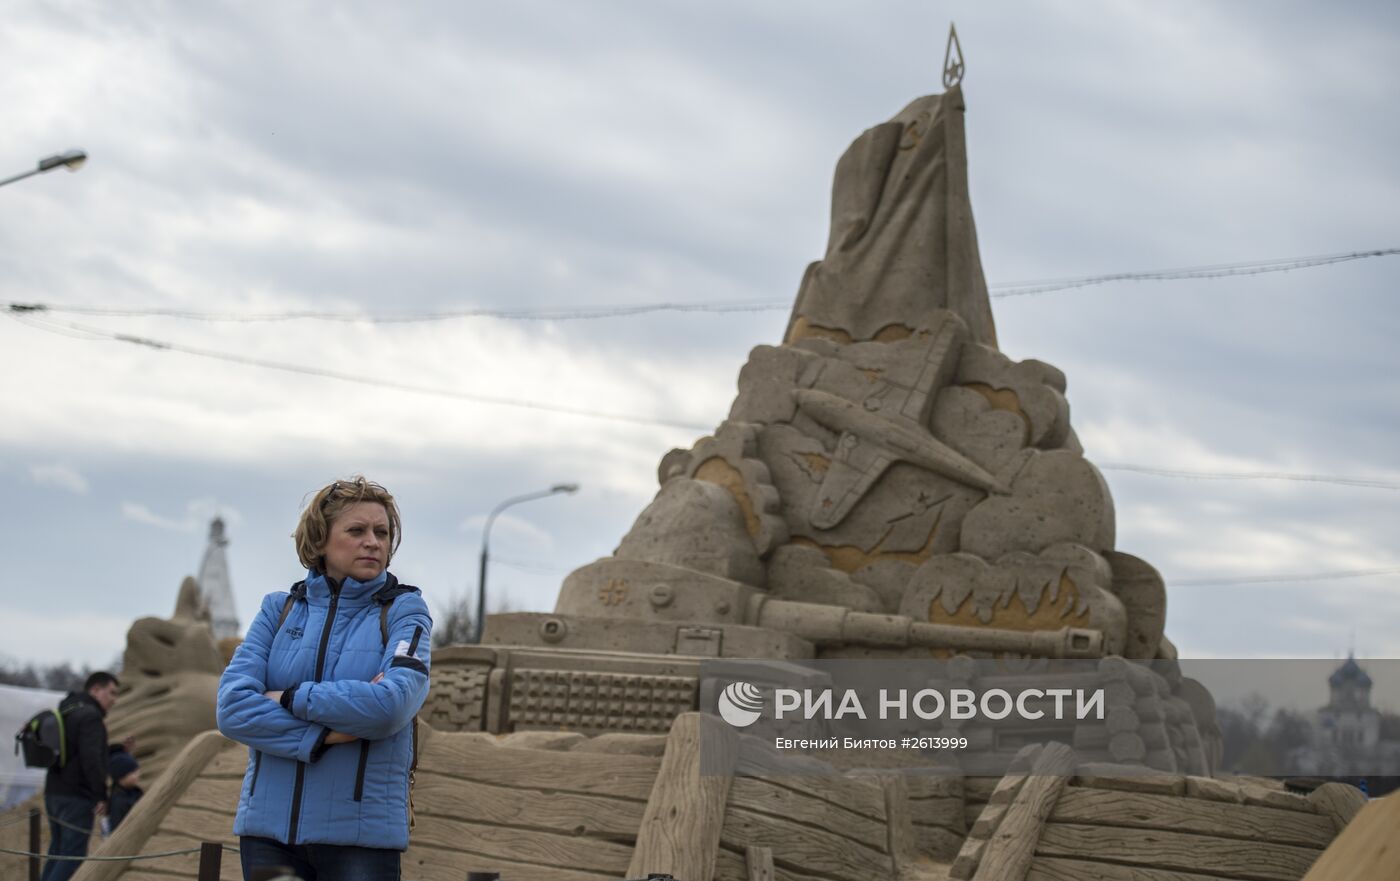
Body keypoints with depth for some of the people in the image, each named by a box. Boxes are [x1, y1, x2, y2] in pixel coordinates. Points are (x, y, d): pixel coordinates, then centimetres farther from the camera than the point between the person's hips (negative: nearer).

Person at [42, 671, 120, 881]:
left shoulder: (65, 714, 17)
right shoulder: (90, 716, -14)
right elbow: (91, 759, -24)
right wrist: (102, 796, -16)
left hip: (55, 794, 9)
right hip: (77, 798, -9)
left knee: (58, 853, 16)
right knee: (73, 856, -5)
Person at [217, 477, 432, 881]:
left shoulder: (403, 612, 1)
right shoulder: (279, 608, 9)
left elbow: (392, 704, -17)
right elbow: (232, 707, -4)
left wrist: (289, 698, -8)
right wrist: (322, 736, -14)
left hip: (360, 832, -3)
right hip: (268, 824, 3)